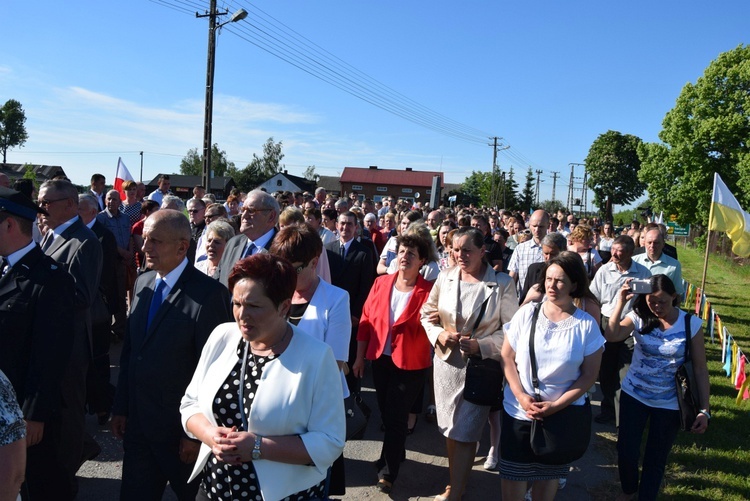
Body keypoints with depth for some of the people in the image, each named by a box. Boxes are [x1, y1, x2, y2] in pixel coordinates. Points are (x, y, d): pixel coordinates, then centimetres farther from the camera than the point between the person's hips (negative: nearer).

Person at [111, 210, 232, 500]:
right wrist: (120, 408, 9)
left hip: (181, 431, -6)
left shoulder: (209, 293, -20)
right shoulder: (142, 283, 4)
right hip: (137, 423, 6)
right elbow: (129, 350, 10)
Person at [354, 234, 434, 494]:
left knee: (396, 415, 3)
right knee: (386, 412, 18)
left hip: (410, 363, -4)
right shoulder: (381, 283, 0)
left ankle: (388, 471, 20)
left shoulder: (428, 291, -10)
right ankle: (396, 452, 42)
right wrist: (360, 356, 4)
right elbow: (367, 319, 4)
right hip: (380, 359, 4)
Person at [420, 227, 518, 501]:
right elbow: (427, 313, 8)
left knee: (465, 433, 3)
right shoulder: (445, 277, -2)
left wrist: (480, 345, -20)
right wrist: (439, 334, -10)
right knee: (450, 428, 17)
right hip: (446, 362, 4)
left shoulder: (502, 283, -12)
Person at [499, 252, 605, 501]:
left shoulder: (587, 324, -8)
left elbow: (589, 375, -6)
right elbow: (507, 358, -1)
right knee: (513, 473, 10)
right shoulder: (527, 313, -5)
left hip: (562, 415, 0)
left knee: (548, 475, 16)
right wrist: (521, 396, -13)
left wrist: (556, 405, -14)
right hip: (518, 410, 1)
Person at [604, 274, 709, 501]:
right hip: (633, 395, 1)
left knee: (656, 457, 13)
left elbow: (700, 369, -8)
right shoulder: (639, 318, -11)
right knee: (626, 450, 10)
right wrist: (621, 302, -31)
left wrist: (704, 409, -9)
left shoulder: (691, 324, -12)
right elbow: (611, 336, -30)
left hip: (669, 404, -1)